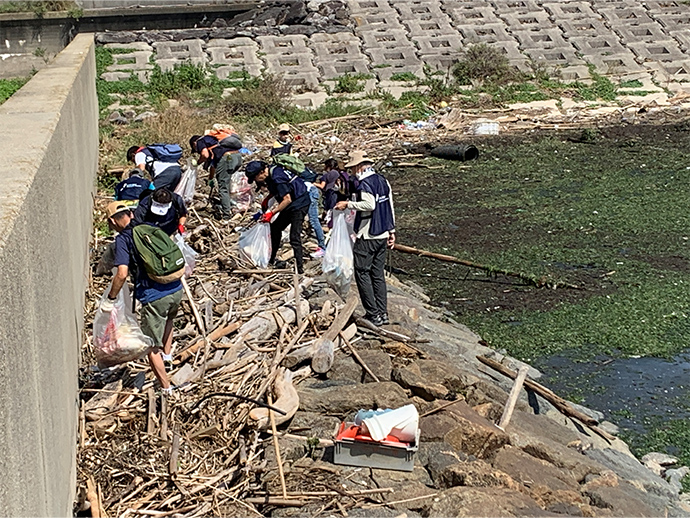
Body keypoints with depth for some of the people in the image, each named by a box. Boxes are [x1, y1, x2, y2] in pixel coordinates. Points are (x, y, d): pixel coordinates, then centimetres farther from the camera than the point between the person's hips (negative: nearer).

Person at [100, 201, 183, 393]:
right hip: (176, 289, 6)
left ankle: (166, 388, 16)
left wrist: (110, 299, -6)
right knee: (168, 318, 41)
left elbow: (122, 273, -17)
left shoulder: (123, 239, -7)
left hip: (154, 296, -6)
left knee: (152, 346, 10)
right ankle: (167, 354, 42)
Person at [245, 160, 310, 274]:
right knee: (275, 228, 15)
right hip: (291, 205, 10)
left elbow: (287, 200, -26)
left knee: (294, 237, -15)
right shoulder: (269, 175, 4)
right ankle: (271, 261, 26)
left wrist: (271, 213, -24)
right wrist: (267, 199, 8)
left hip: (299, 203, -10)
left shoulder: (277, 178, -26)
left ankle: (300, 268, -13)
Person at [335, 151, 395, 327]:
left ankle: (373, 314, -3)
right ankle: (383, 313, 13)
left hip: (367, 237, -9)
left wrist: (348, 204, -20)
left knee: (362, 273, -1)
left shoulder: (365, 183, -14)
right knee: (378, 274, 12)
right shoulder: (383, 181, 12)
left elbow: (370, 205, -29)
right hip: (382, 236, 9)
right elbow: (390, 207, 16)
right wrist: (391, 231, 20)